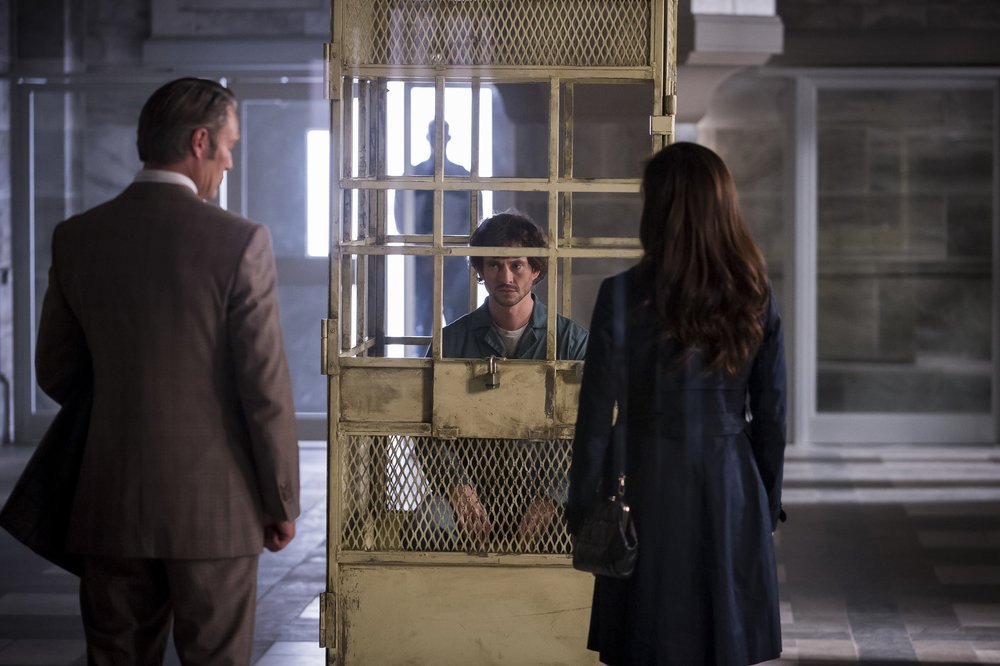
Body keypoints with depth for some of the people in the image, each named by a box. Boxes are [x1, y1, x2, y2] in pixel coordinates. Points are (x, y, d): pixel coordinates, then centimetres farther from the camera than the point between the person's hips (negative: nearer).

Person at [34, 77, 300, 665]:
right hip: (213, 507, -4)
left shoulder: (76, 238, 1)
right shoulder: (240, 241, -12)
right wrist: (283, 502, 0)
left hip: (111, 506, 4)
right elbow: (266, 389, -11)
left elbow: (55, 372, 10)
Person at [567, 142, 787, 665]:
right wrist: (768, 504, 15)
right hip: (732, 495, 3)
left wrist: (582, 511, 2)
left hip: (653, 492, -3)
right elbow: (772, 416, 4)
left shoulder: (623, 296, -11)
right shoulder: (753, 296, -1)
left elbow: (596, 417, -8)